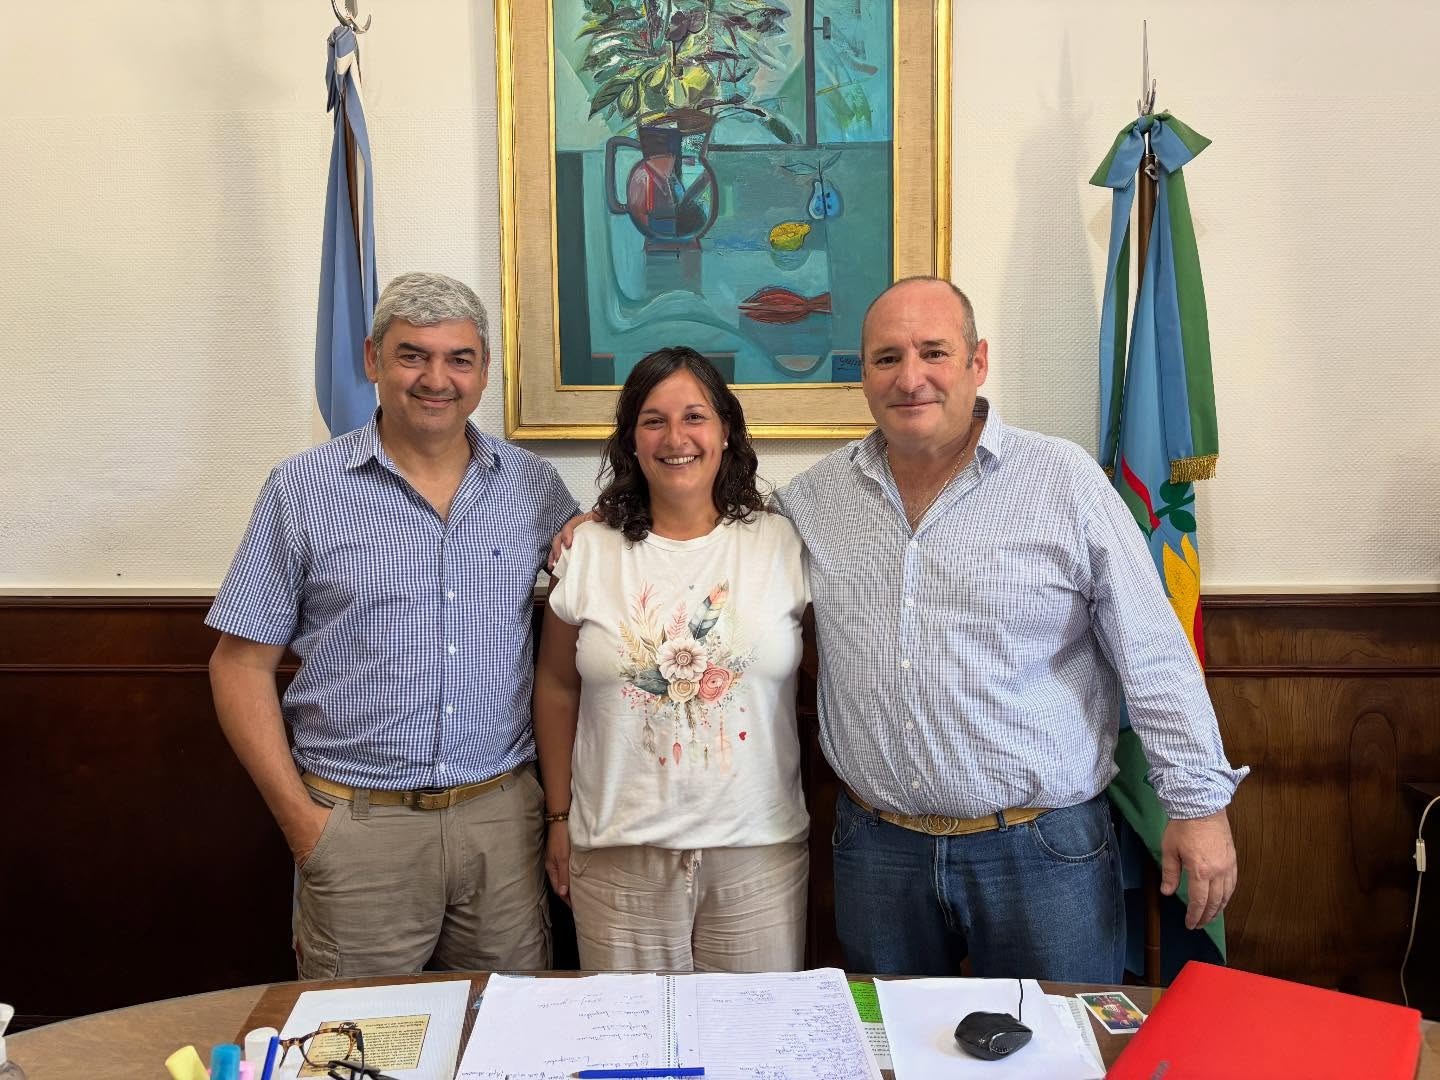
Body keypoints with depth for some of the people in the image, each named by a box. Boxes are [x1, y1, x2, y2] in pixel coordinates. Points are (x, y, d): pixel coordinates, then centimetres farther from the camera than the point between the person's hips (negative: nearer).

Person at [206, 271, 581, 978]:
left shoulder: (532, 485, 4)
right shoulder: (303, 489, -3)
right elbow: (240, 666, -1)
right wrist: (302, 820, -6)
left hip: (502, 815, 2)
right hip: (356, 826, -2)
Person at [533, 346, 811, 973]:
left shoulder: (782, 545, -1)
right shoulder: (586, 551, -1)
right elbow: (557, 688, 6)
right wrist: (558, 818, 7)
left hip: (760, 850, 0)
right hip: (619, 852, 0)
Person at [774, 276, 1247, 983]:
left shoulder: (1065, 482, -7)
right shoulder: (815, 496, 2)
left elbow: (1153, 655, -5)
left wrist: (1199, 802, -5)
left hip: (1044, 851, -2)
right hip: (877, 847, 3)